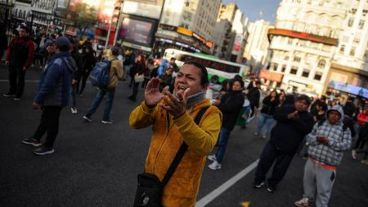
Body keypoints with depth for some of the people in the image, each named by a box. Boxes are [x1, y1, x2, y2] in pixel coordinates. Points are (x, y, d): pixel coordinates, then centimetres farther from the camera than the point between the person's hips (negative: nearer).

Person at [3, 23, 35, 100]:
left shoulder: (29, 43, -13)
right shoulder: (15, 39, 5)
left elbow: (30, 56, -16)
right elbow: (9, 49, 12)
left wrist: (26, 66, -18)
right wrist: (7, 59, 6)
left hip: (21, 65, -6)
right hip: (12, 63, 6)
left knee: (20, 80, 4)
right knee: (12, 78, 17)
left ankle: (18, 94, 16)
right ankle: (12, 92, 33)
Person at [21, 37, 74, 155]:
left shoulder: (57, 63, -28)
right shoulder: (67, 60, 4)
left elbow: (47, 85, -29)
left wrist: (37, 100, -22)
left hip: (54, 99, -10)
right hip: (58, 97, 10)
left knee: (51, 122, 6)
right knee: (45, 118, 23)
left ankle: (48, 146, 22)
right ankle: (36, 139, 41)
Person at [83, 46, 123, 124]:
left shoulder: (106, 59, 0)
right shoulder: (118, 62, -15)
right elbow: (120, 76, -9)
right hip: (111, 85, -5)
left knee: (97, 100, 12)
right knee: (109, 102, 9)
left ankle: (88, 115, 14)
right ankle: (106, 119, 18)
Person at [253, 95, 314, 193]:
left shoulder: (308, 117, -2)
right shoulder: (286, 107, 3)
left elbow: (306, 130, -17)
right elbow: (276, 115, -10)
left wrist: (297, 119, -24)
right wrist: (288, 116, -22)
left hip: (289, 147, -1)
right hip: (274, 141, 1)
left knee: (280, 168, 9)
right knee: (264, 160, 5)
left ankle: (272, 183, 31)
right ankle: (259, 179, 24)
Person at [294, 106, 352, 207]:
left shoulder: (345, 129, -4)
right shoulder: (320, 124, 4)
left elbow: (346, 145, -13)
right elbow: (309, 136, 5)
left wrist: (329, 141, -20)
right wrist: (317, 139, -16)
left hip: (327, 166, -4)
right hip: (312, 160, 4)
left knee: (323, 190, 5)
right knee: (308, 183, 22)